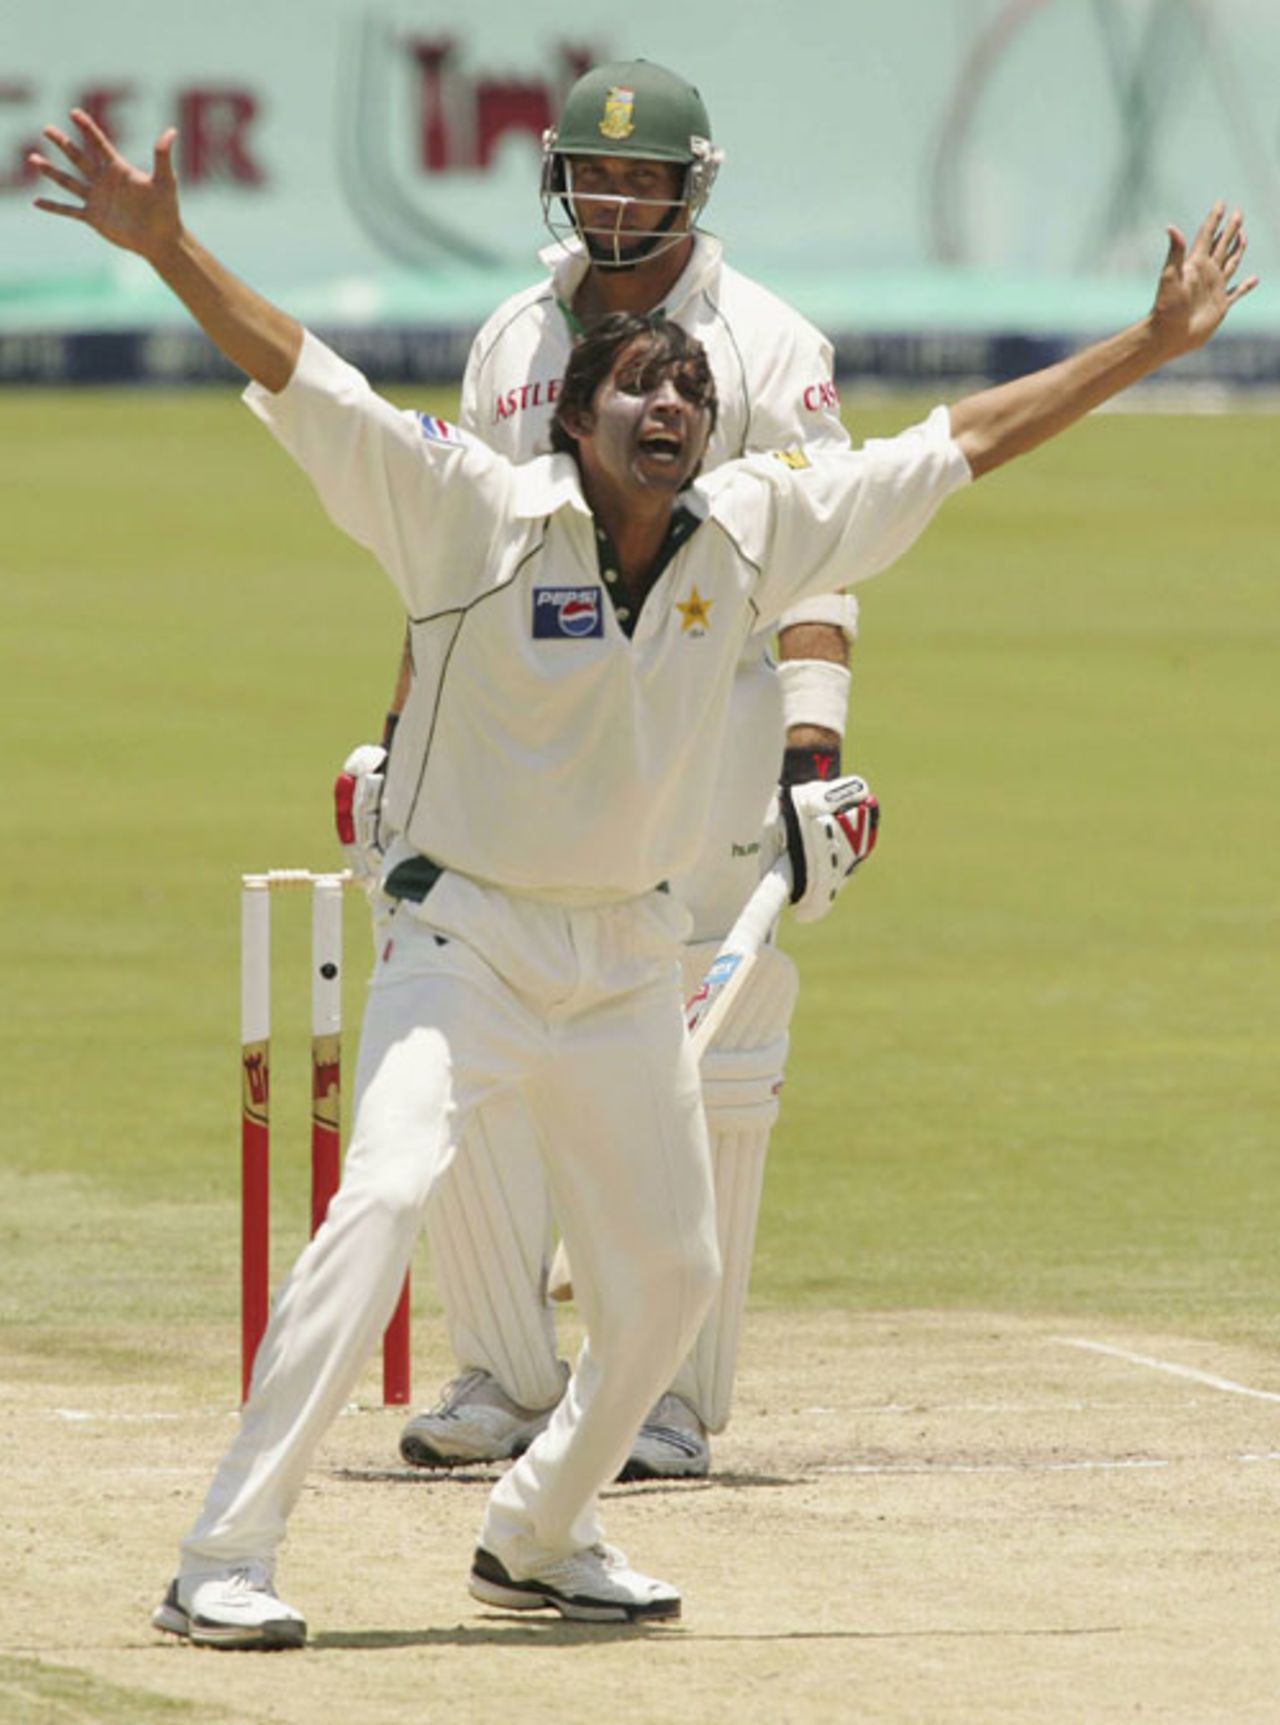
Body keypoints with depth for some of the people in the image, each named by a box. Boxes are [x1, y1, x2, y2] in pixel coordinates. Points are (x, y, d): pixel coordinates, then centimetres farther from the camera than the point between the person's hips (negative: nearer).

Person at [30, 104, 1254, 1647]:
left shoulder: (749, 530, -1)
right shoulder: (476, 516, -14)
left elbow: (957, 444, 7)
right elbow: (297, 376, -24)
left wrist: (1151, 346, 9)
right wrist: (165, 246, -38)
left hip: (629, 956, 6)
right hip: (465, 934, -6)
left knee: (667, 1271, 12)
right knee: (383, 1198, -24)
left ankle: (536, 1542, 35)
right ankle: (225, 1563, -25)